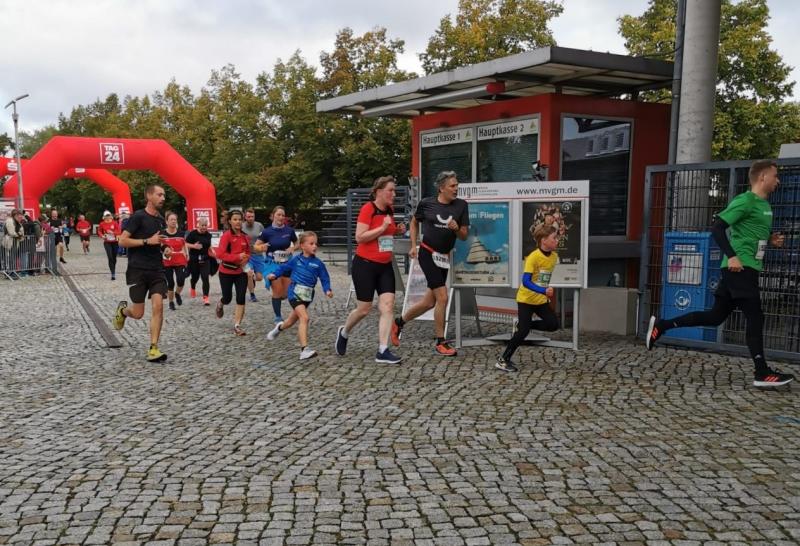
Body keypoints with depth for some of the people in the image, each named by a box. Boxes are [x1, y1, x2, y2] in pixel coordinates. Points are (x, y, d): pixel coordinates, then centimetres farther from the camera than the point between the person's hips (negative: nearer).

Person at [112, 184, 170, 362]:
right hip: (138, 269, -5)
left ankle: (153, 349, -7)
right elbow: (122, 241, -12)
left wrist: (166, 249, 8)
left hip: (157, 270, 5)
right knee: (138, 313, -1)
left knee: (158, 306, -11)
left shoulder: (161, 220, 13)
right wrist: (148, 241, -19)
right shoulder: (138, 217, -7)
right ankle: (123, 310, 36)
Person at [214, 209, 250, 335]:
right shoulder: (227, 235, -14)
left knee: (241, 298, -5)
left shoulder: (245, 237, 2)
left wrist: (246, 259, -7)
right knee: (227, 298, 9)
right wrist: (237, 257, -28)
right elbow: (219, 254, -22)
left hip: (241, 272, 4)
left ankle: (237, 326, 2)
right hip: (226, 272, -3)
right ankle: (220, 304, 47)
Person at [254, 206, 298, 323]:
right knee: (277, 291, -4)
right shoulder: (267, 232, -7)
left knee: (287, 293, -1)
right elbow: (255, 246, -1)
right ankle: (278, 318, 11)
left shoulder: (289, 231, -2)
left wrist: (293, 248, -9)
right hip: (273, 264, -2)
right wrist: (262, 248, -23)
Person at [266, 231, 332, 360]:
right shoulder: (296, 260, -2)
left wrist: (327, 290, -15)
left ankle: (280, 327, 57)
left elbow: (325, 278, 0)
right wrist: (275, 274, 2)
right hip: (295, 293, -3)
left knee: (292, 320, 20)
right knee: (304, 317, -22)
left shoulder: (318, 263, -1)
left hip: (308, 295, 4)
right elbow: (285, 268, 13)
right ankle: (304, 349, -24)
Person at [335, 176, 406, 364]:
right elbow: (359, 237, -19)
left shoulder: (390, 211, 9)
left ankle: (383, 351, -3)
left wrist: (397, 231, 5)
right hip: (365, 265, -6)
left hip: (385, 266, 6)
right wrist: (382, 227, -23)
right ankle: (344, 332, 33)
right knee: (364, 309, 3)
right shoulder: (368, 209, -13)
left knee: (388, 306, -6)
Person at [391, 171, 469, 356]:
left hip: (444, 257, 4)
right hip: (427, 254, -4)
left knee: (430, 302, 10)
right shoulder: (426, 203, -5)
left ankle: (399, 322, 34)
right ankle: (441, 343, 3)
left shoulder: (461, 205, -1)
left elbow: (464, 236, 1)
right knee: (442, 297, -11)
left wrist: (456, 228, -20)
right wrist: (413, 246, 6)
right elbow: (414, 222, 13)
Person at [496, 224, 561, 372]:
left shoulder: (554, 256, -1)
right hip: (526, 299, -7)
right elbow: (525, 281, -28)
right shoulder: (533, 257, -22)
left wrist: (547, 293, 17)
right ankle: (503, 360, 1)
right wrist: (544, 291, -38)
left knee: (553, 324, -3)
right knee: (523, 331, -10)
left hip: (541, 300, 7)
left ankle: (523, 325, 14)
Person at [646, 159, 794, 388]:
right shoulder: (745, 201, -11)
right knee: (755, 317, -5)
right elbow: (717, 228, -17)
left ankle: (661, 325, 13)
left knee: (715, 316, 10)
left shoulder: (764, 205, 19)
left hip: (746, 268, 10)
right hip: (740, 268, -10)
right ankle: (762, 373, 2)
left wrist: (771, 240, 12)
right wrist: (732, 256, -24)